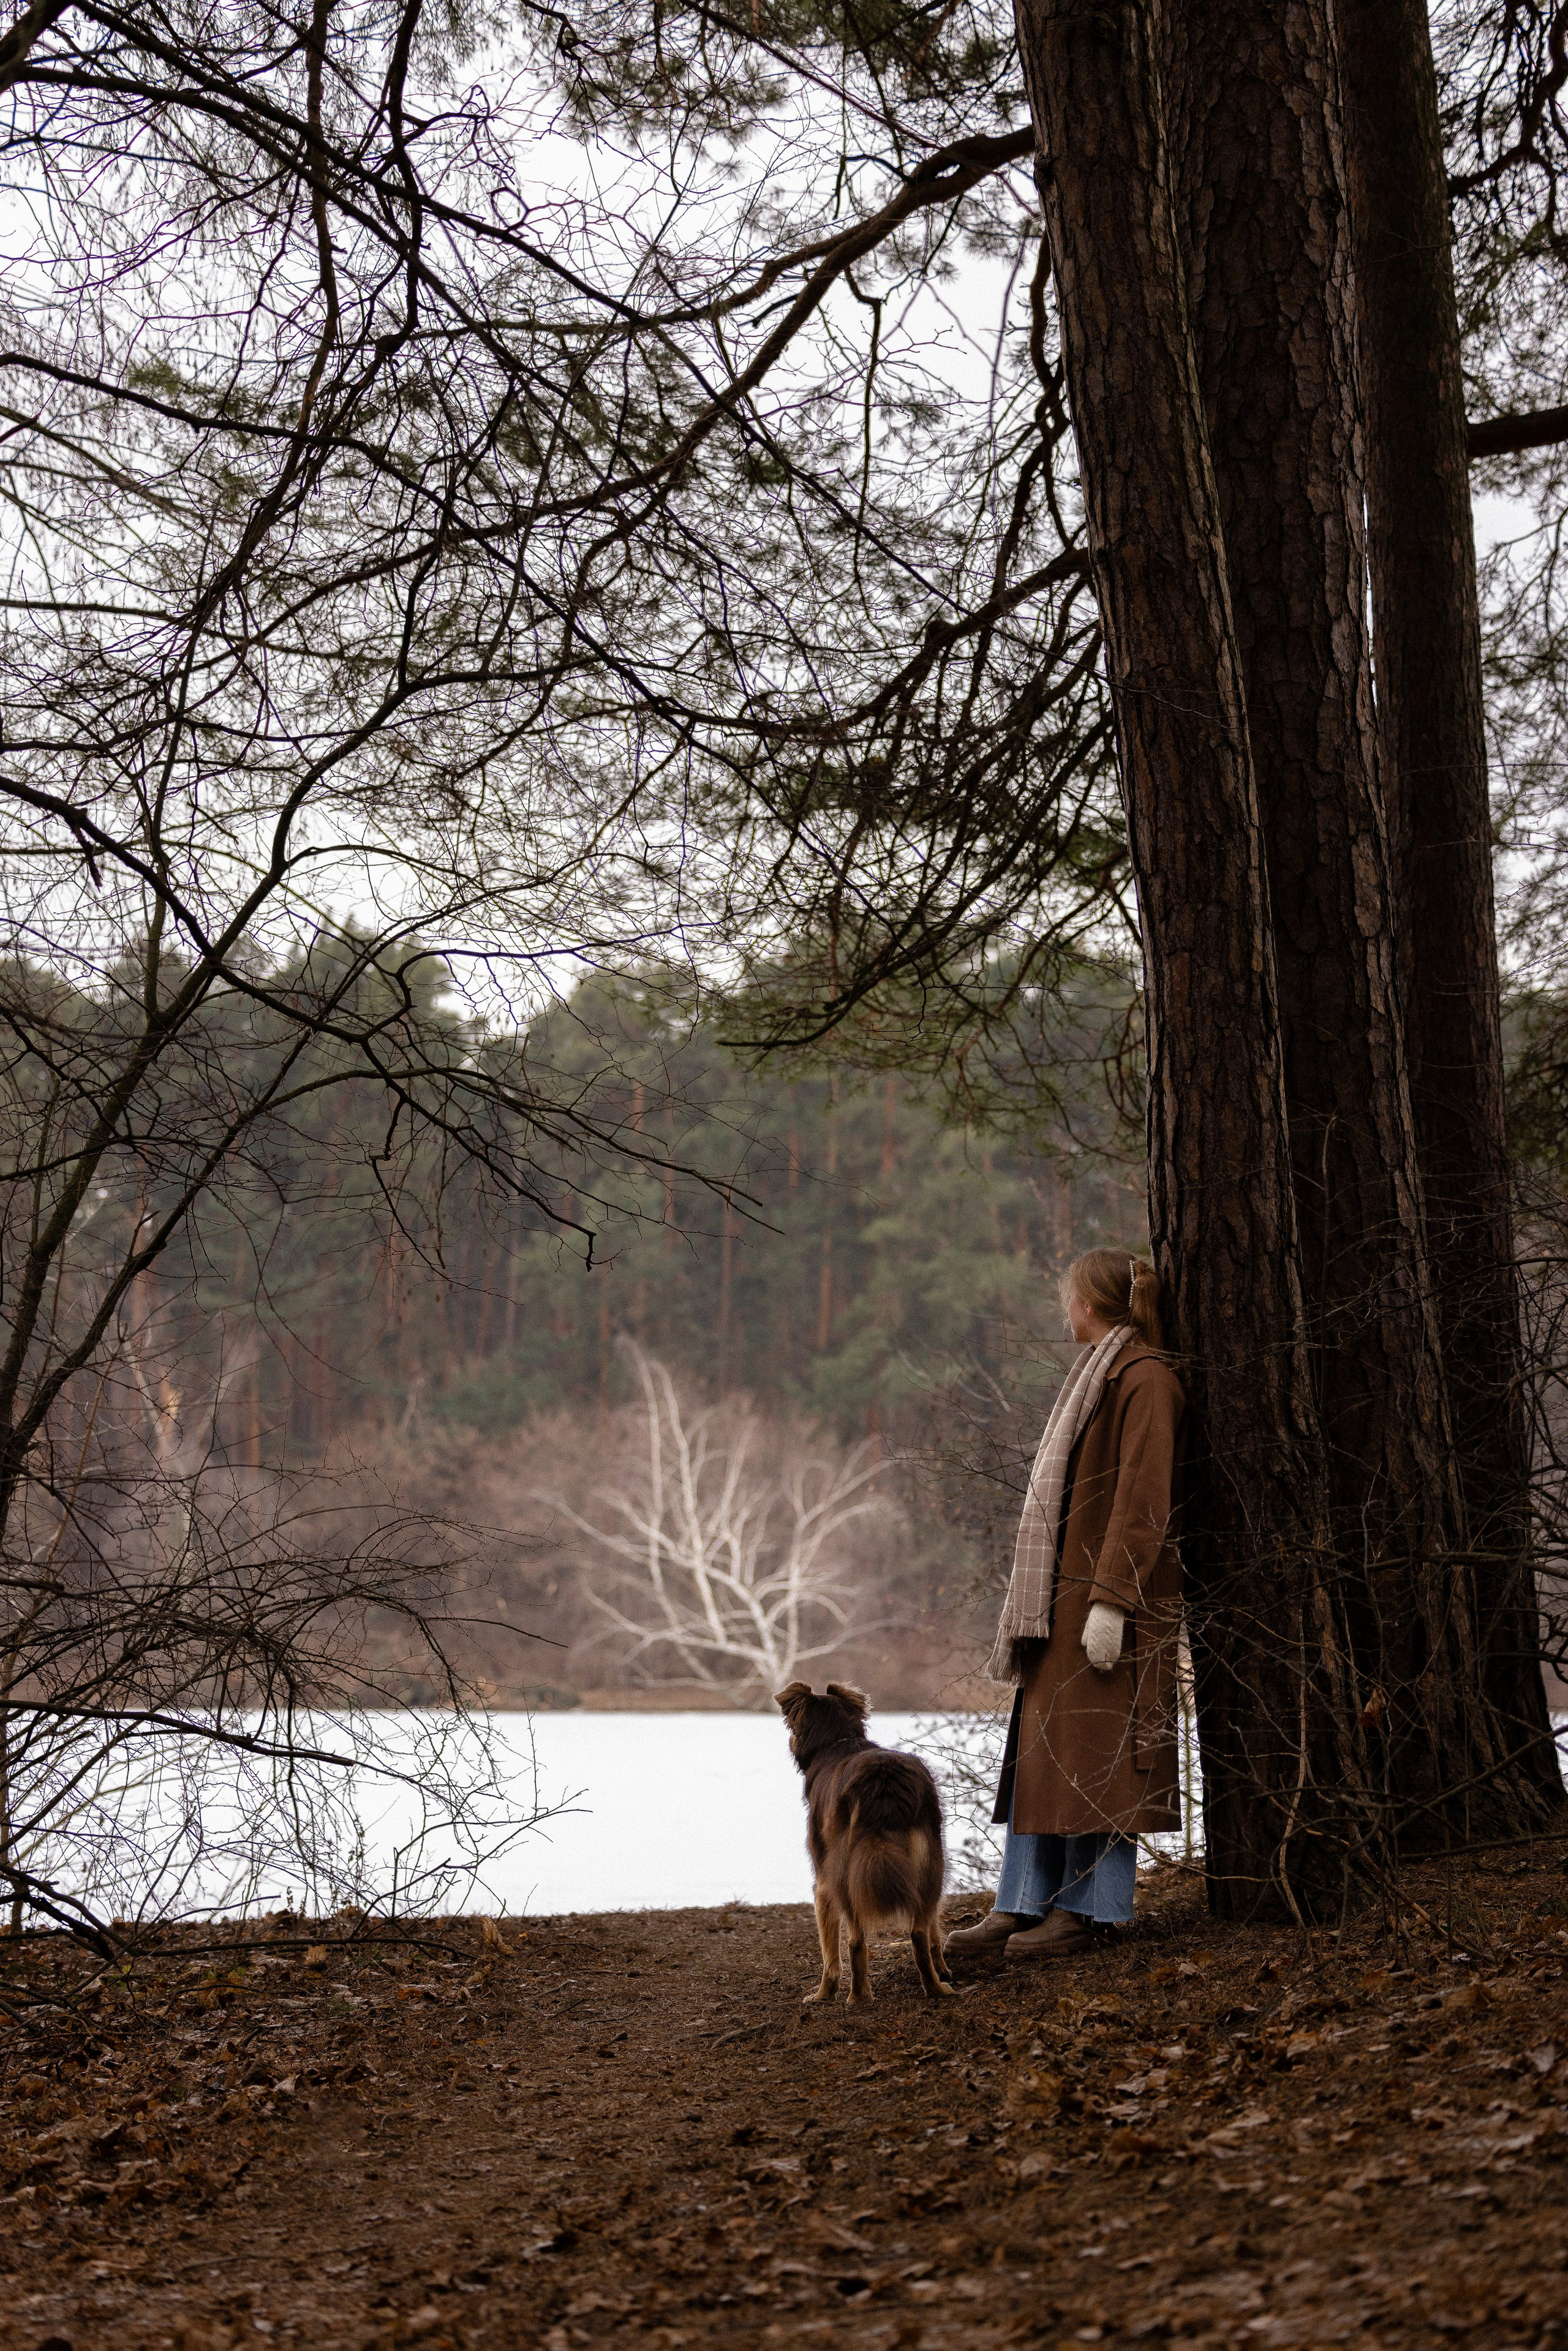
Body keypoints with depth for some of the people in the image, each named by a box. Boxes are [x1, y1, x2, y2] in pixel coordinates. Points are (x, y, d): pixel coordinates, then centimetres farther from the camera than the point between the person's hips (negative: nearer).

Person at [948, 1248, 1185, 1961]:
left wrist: (1109, 1601, -23)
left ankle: (1086, 1909, 0)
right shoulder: (1099, 1377, 18)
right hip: (1066, 1594, 10)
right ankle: (1020, 1904, 10)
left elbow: (1143, 1499, -18)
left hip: (1112, 1596, -10)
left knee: (1094, 1752, -6)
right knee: (1040, 1748, 8)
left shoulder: (1144, 1379, -11)